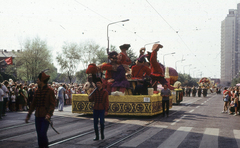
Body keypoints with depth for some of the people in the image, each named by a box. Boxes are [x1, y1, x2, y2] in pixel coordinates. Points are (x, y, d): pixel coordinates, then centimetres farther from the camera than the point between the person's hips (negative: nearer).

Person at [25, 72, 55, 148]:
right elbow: (33, 104, 18)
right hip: (37, 116, 6)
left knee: (43, 134, -12)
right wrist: (28, 115, 17)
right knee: (39, 135, 7)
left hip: (45, 117, -6)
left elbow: (52, 104, -11)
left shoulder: (50, 91, -7)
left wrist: (49, 114, -25)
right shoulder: (37, 91, 10)